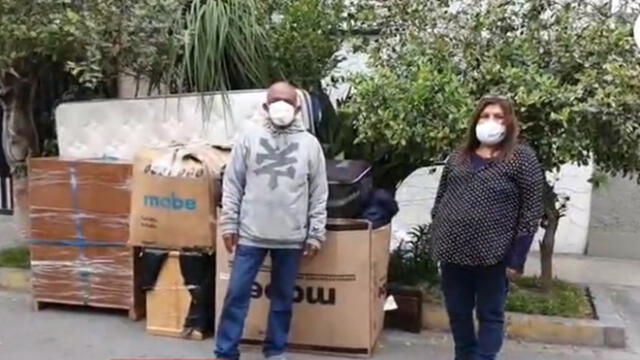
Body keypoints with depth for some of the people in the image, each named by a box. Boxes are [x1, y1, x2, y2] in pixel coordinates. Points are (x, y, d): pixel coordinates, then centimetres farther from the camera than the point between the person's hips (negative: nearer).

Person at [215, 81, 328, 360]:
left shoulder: (309, 144, 3)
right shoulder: (249, 139, 3)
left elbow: (319, 194, 5)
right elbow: (232, 185, 5)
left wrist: (316, 234, 2)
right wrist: (229, 225, 0)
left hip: (292, 237, 1)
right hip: (251, 233, 0)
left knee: (283, 298, 12)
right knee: (237, 294, 2)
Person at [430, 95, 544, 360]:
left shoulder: (522, 158, -5)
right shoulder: (458, 156, 10)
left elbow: (531, 211, -9)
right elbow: (440, 199, 14)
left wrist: (517, 258, -13)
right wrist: (436, 241, 8)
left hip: (491, 254, -5)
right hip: (453, 251, 5)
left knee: (490, 316, 8)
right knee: (457, 313, 15)